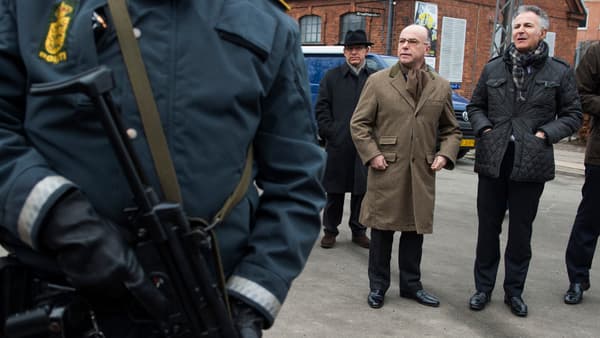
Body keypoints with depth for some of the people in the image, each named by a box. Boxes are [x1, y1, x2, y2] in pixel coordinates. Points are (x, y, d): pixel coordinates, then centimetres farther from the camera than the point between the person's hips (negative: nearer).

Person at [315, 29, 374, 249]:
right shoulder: (331, 77, 6)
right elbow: (321, 109, 2)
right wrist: (330, 132, -7)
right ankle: (330, 231, 19)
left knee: (362, 191, 9)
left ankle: (358, 231, 22)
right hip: (338, 146, -1)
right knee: (334, 191, 7)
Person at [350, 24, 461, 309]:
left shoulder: (441, 87, 8)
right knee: (382, 230, 6)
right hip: (386, 170, -2)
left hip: (422, 173, 3)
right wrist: (372, 155, -8)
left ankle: (411, 284, 27)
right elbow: (359, 123, 2)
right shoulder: (378, 81, 0)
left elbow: (451, 129, 15)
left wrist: (445, 155, -1)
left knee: (415, 230, 11)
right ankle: (377, 286, 20)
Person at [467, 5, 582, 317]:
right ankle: (483, 287, 23)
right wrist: (485, 129, -3)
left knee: (520, 232, 9)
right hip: (493, 161, 2)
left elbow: (572, 115, 5)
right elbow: (475, 107, 15)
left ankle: (514, 291, 24)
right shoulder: (493, 69, 7)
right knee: (488, 229, 10)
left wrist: (546, 134, -9)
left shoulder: (559, 72, 1)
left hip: (531, 164, -1)